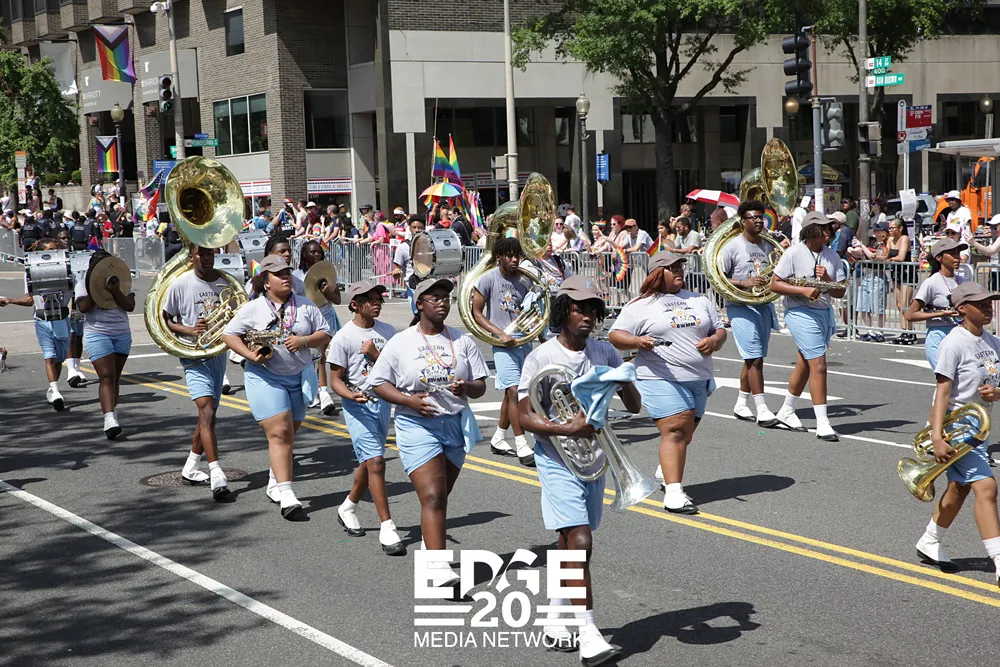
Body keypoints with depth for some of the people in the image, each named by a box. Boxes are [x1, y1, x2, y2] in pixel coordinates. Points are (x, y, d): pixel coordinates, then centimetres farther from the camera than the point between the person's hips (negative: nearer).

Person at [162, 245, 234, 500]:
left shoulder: (225, 282, 3)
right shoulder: (180, 284, -8)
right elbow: (165, 320, -2)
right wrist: (190, 330, -18)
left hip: (218, 353, 6)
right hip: (194, 355, -5)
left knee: (209, 413, 13)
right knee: (207, 409, -19)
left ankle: (190, 468, 29)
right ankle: (216, 474, -24)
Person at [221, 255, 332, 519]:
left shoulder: (305, 306, 5)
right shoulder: (253, 309, -2)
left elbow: (325, 334, 5)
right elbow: (229, 334, 3)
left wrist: (305, 341, -15)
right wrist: (249, 354, -13)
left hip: (299, 377, 4)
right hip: (265, 378, -4)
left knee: (288, 434, 13)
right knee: (279, 433, -14)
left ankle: (275, 483, 32)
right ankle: (285, 493, -16)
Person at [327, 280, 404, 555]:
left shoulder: (388, 332, 4)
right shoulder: (343, 337, -9)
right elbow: (335, 379, -7)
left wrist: (375, 355, -14)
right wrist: (351, 395, -26)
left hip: (383, 401, 5)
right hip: (358, 406, -5)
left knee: (369, 461, 17)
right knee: (376, 461, -14)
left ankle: (348, 507, 41)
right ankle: (387, 528, -12)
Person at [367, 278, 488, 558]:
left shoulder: (463, 341, 7)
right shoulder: (401, 342, 0)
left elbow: (480, 387, 7)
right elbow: (378, 383, 2)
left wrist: (466, 387, -17)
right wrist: (409, 400, -14)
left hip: (455, 424, 4)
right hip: (417, 426, -4)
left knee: (440, 497, 14)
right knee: (433, 497, -15)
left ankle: (429, 546, 36)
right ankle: (438, 566, -20)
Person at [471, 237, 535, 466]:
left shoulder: (523, 279, 7)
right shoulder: (488, 279, -7)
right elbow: (476, 313, -6)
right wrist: (500, 333, -16)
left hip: (524, 341, 5)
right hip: (504, 345, -5)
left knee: (511, 393, 13)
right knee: (514, 391, -14)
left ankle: (498, 440, 28)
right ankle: (522, 447, -13)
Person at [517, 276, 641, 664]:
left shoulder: (605, 353, 5)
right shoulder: (541, 358, -10)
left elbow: (635, 407, 7)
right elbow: (525, 417, -12)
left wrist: (624, 381, -15)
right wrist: (568, 429, -26)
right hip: (558, 461, -5)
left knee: (571, 545, 14)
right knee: (580, 542, -16)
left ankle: (556, 622, 29)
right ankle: (588, 635, -16)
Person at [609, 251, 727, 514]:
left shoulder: (699, 300, 18)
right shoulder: (640, 305, 2)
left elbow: (720, 329, 21)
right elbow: (615, 336, -1)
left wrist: (714, 340, -2)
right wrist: (636, 341, -21)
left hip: (698, 379, 6)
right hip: (661, 378, -6)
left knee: (684, 436, 13)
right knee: (675, 431, -17)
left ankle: (665, 474, 37)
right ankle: (673, 493, -19)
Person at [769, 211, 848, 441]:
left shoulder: (831, 256, 6)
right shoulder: (794, 253, -10)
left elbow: (840, 292, 6)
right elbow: (774, 284, -10)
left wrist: (826, 279, -13)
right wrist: (803, 290, -19)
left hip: (825, 313, 7)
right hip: (801, 313, -7)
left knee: (805, 364, 18)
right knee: (818, 364, -13)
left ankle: (786, 412, 35)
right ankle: (822, 423, -9)